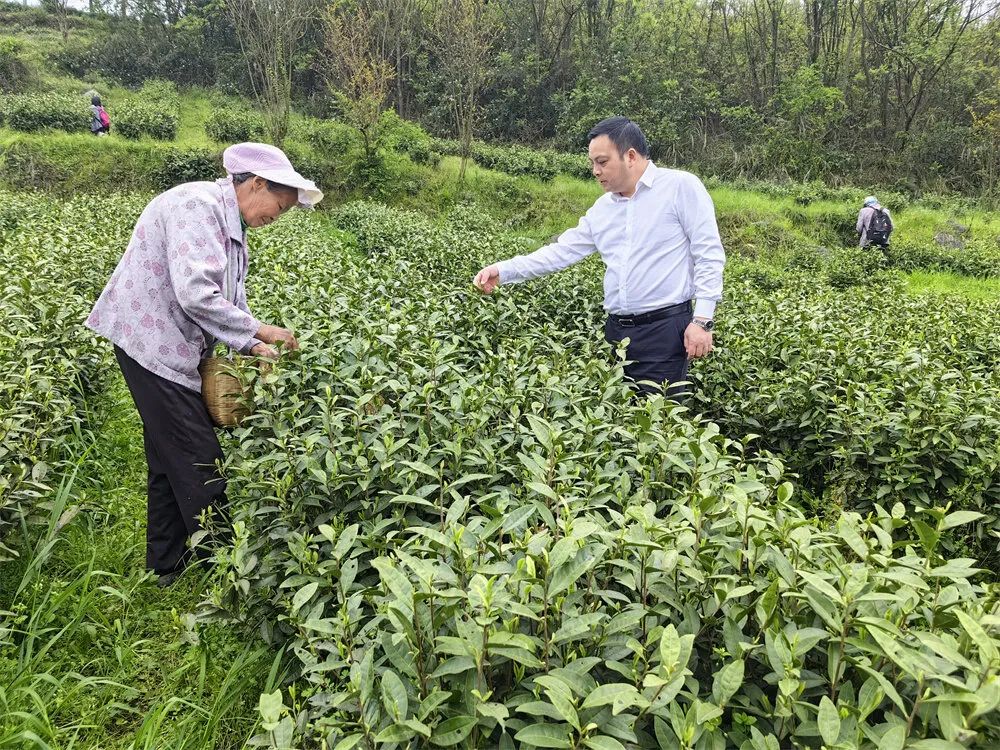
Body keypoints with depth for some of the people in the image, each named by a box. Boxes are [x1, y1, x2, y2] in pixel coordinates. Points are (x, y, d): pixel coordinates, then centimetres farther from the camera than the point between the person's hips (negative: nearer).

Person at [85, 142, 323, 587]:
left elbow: (230, 297, 13)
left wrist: (250, 345, -2)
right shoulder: (197, 205, -19)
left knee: (169, 459, 16)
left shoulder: (231, 224, 13)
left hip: (173, 346, 10)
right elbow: (194, 294, -28)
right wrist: (257, 331, -20)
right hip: (152, 342, -10)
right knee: (197, 459, -4)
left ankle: (166, 567, 28)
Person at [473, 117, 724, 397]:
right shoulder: (602, 208, 14)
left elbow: (709, 254, -8)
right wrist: (503, 270, 5)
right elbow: (562, 251, 14)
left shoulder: (681, 186, -5)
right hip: (616, 330, 6)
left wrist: (702, 320, -14)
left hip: (665, 328, -6)